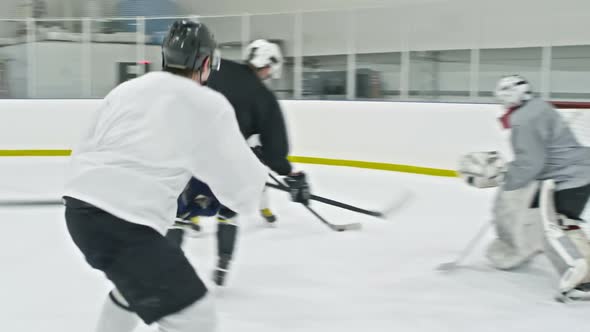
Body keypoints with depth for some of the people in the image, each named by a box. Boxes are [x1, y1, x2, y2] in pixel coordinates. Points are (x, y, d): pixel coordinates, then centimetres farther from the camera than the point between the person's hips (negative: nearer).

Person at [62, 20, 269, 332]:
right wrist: (257, 177, 20)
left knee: (138, 280, 34)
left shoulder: (126, 88, 15)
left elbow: (84, 151, 19)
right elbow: (244, 189, -2)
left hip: (80, 209, 9)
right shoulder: (208, 105, -4)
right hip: (122, 223, -9)